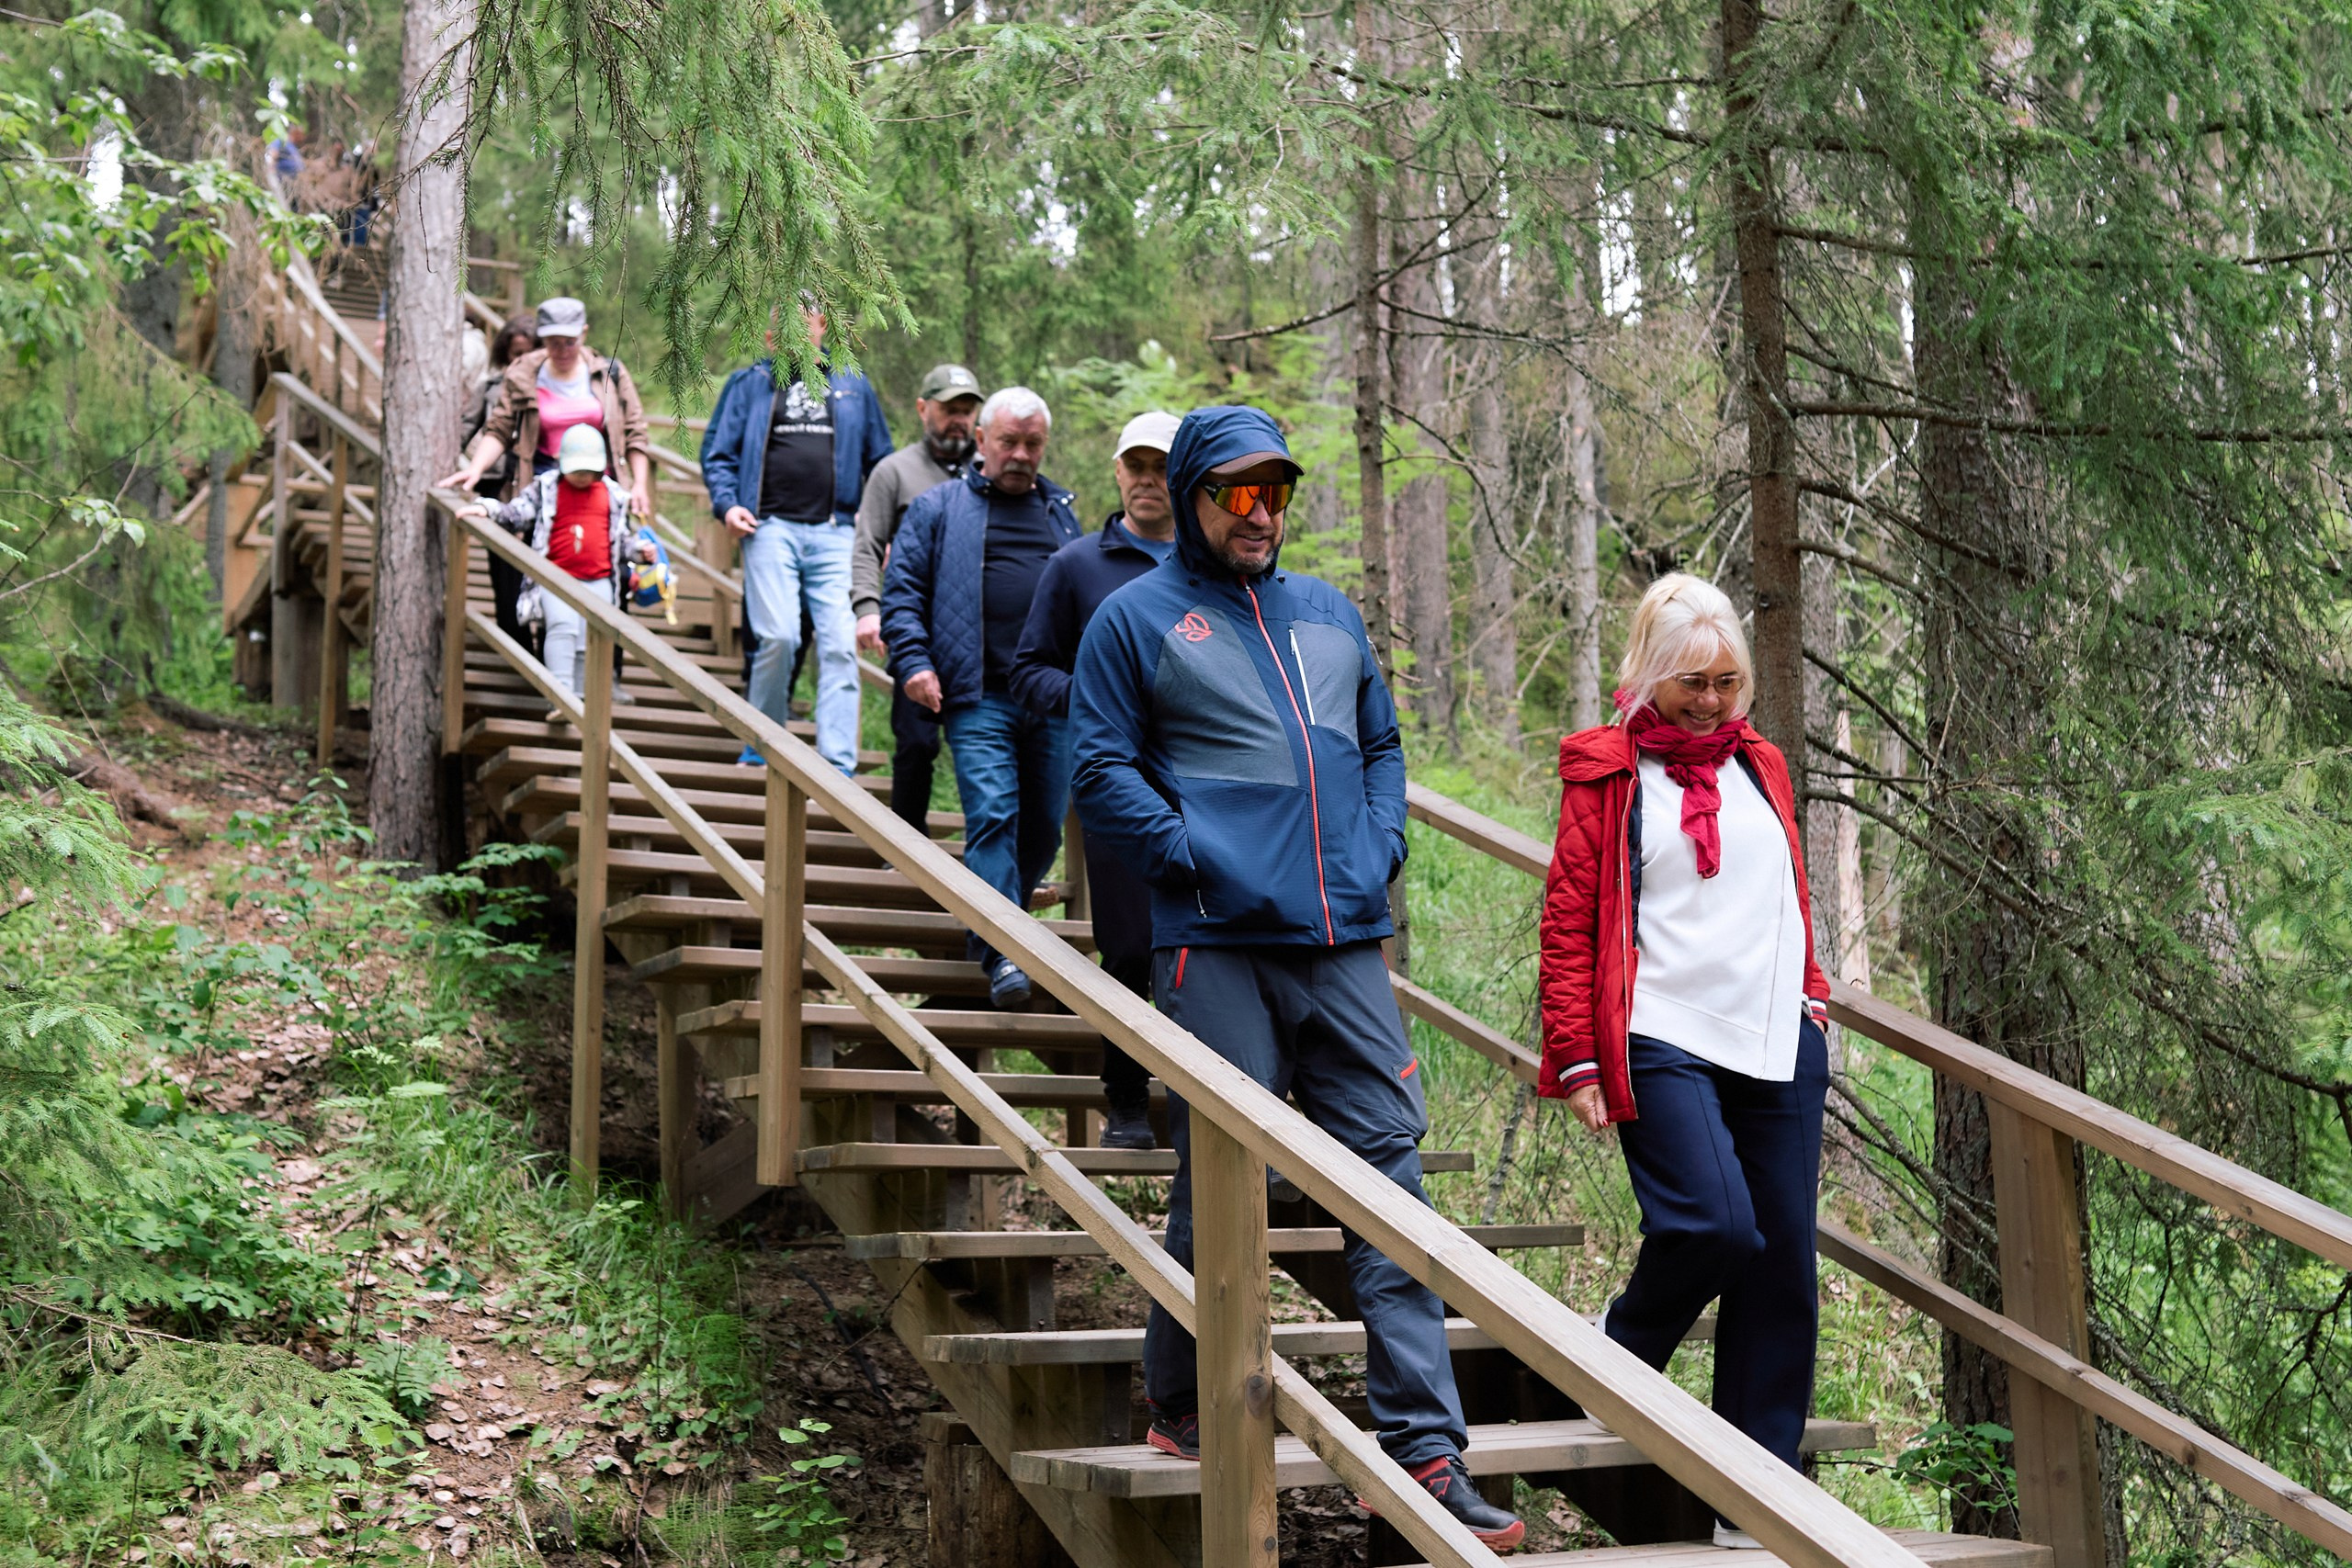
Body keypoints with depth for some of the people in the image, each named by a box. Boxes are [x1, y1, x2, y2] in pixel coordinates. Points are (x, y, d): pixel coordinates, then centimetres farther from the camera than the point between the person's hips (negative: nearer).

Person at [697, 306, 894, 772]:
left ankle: (838, 764, -8)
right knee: (778, 637, -12)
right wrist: (727, 505, -4)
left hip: (835, 533, 1)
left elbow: (880, 462, 22)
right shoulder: (749, 384, 14)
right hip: (771, 527, -1)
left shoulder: (854, 387, 19)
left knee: (840, 646, -9)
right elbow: (717, 453, 13)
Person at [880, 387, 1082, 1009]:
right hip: (979, 698, -4)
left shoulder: (1061, 511, 20)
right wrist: (913, 661, -9)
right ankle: (1001, 954, -17)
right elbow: (902, 590, 5)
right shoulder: (939, 508, 9)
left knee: (1044, 825, 7)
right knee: (992, 815, -15)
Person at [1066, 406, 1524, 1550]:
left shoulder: (1330, 615, 21)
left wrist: (1378, 850, 8)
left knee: (1389, 1183, 0)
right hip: (1217, 949, -4)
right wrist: (1197, 858, -12)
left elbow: (1381, 745, 25)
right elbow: (1102, 774, -1)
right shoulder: (1138, 618, 5)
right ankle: (1184, 1413, 20)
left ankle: (1425, 1444, 2)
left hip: (1345, 946, 5)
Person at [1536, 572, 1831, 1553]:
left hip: (1778, 1048, 5)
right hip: (1663, 1046, -5)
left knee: (1784, 1264, 2)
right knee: (1714, 1224, -22)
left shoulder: (1759, 767, 18)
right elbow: (1569, 923, 0)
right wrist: (1577, 1059, -5)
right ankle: (1619, 1353, 11)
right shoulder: (1608, 772, 3)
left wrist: (1812, 1000, 22)